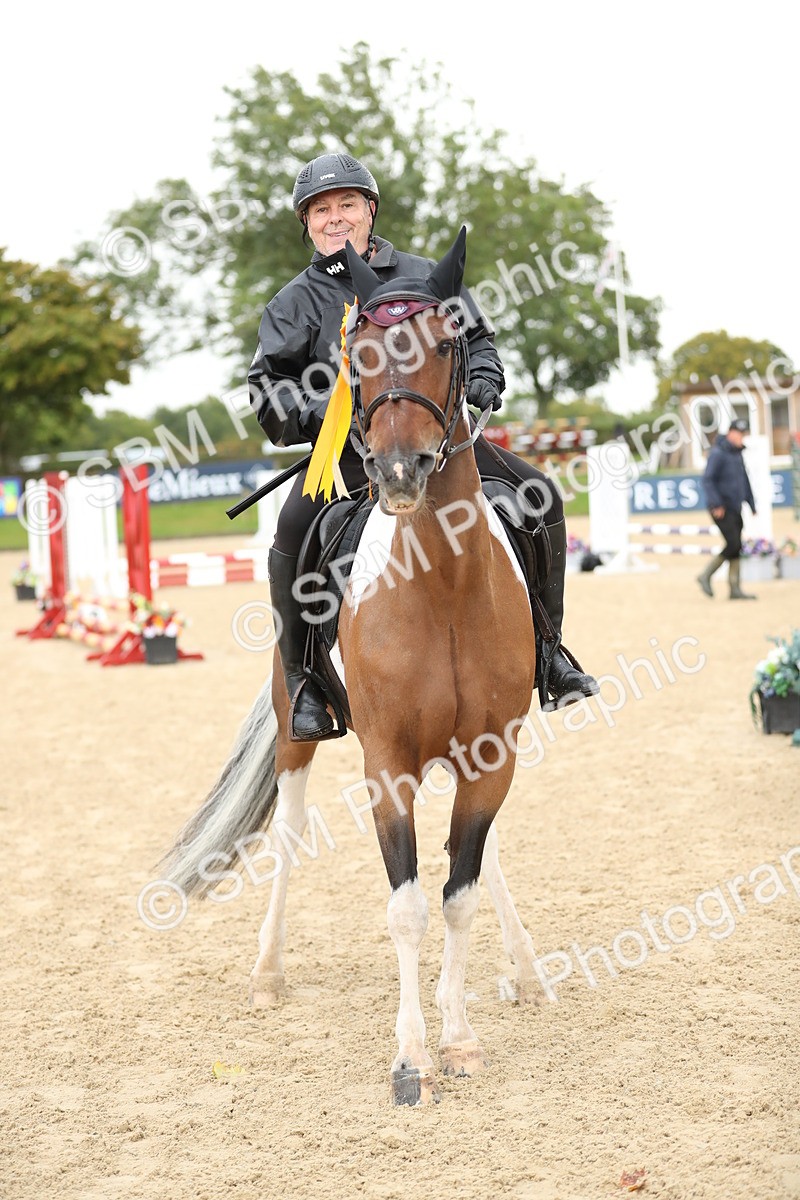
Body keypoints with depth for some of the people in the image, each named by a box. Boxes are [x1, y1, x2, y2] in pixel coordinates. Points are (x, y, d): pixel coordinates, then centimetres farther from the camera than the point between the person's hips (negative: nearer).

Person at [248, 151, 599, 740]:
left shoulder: (424, 276, 14)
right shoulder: (298, 302, 8)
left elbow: (478, 339, 21)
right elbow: (268, 384, 4)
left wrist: (482, 383, -1)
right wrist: (322, 414, -14)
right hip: (348, 448, -3)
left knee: (539, 493, -10)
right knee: (295, 527, -32)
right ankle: (304, 678, -16)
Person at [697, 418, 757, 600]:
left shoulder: (738, 453, 15)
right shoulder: (718, 453, -13)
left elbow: (744, 480, 23)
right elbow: (708, 479, -18)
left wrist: (751, 503, 21)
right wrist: (716, 504, -23)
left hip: (735, 509, 9)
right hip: (721, 510, -9)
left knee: (736, 548, 6)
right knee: (733, 545, -13)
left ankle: (735, 589, 8)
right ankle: (706, 576, 0)